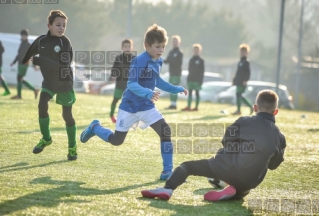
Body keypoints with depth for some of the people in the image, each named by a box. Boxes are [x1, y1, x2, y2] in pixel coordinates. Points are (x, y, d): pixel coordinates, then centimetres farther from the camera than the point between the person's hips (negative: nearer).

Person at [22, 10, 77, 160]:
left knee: (67, 114, 0)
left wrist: (36, 60, -27)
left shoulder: (65, 43, -17)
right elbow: (28, 55, 16)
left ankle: (72, 147, 16)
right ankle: (46, 138, 3)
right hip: (49, 81, 3)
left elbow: (62, 64, -29)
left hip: (64, 82, -3)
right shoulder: (41, 41, -4)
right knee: (42, 105, -18)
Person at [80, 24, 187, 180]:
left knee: (165, 131, -13)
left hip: (147, 107, 6)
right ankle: (95, 127, 38)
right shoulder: (139, 61, -22)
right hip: (130, 107, -6)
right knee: (116, 140, 7)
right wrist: (148, 93, -46)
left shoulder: (158, 62, 2)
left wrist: (175, 89, 19)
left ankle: (167, 170, -7)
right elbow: (131, 84, -30)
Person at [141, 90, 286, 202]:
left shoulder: (244, 122, 3)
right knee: (241, 190, 38)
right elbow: (273, 165, 18)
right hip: (250, 181, 3)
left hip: (228, 167, -3)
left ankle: (168, 189, -15)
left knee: (186, 166, 10)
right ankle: (232, 191, 3)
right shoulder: (279, 137, 11)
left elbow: (226, 142, 10)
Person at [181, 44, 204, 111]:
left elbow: (202, 71, -4)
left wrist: (201, 80, -10)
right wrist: (188, 78, 11)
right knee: (190, 93, 2)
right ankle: (188, 107, 1)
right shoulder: (191, 60, 13)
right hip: (190, 79, 5)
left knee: (197, 93, 0)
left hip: (197, 80, -5)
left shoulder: (201, 61, -1)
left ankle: (196, 107, 3)